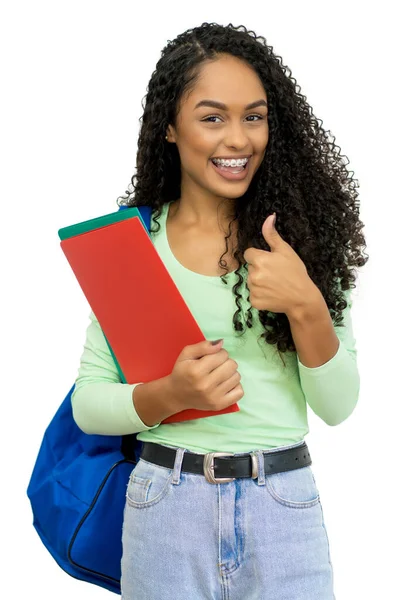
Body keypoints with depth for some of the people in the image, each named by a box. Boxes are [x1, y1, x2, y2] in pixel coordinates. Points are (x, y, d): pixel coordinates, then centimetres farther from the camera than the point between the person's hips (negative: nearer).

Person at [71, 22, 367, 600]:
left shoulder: (302, 236, -2)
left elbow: (338, 406, -2)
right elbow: (87, 403, -2)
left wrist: (307, 306, -18)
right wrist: (171, 394, -20)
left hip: (286, 507, 1)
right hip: (166, 503, 0)